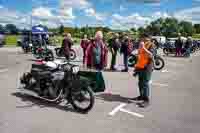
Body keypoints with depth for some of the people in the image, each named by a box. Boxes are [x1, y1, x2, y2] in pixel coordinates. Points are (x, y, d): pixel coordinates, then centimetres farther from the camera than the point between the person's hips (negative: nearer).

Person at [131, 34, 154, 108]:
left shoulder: (150, 45, -5)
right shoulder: (141, 45, 16)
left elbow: (150, 55, -21)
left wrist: (143, 47, -22)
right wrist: (136, 67, 19)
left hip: (147, 67, -7)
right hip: (140, 67, 7)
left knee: (145, 83, -9)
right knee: (140, 83, 13)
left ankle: (146, 100, -4)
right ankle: (141, 96, 27)